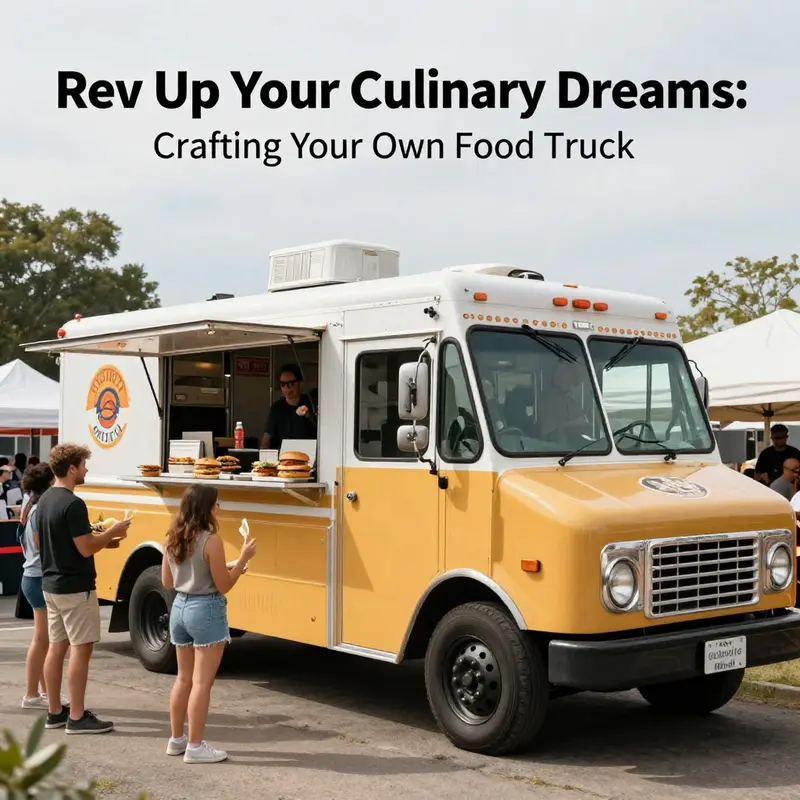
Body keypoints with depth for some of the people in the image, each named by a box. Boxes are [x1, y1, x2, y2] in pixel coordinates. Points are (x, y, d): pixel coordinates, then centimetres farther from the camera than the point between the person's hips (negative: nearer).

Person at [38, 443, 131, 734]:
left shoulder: (45, 501, 10)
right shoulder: (72, 504, -20)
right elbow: (86, 548, -22)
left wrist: (104, 540, 14)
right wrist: (112, 532, -6)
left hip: (51, 585, 9)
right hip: (75, 588, -9)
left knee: (57, 646, 13)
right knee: (81, 648, -3)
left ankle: (55, 711, 19)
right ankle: (77, 717, 0)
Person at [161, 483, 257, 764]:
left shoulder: (172, 539, 4)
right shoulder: (211, 540, -18)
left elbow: (167, 582, 12)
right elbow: (223, 585, -14)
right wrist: (243, 559, -4)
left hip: (179, 608, 8)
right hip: (206, 611, -8)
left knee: (184, 678, 18)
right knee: (202, 682, 0)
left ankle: (176, 739, 26)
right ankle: (195, 746, 5)